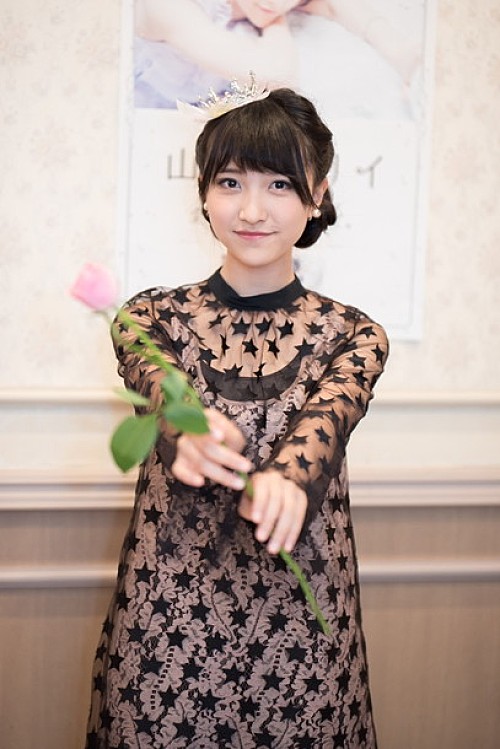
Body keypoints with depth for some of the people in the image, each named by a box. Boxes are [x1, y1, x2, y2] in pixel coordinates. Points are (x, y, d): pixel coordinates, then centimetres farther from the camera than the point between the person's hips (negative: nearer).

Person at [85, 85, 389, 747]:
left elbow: (327, 416, -20)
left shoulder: (353, 335, 1)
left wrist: (285, 479, -43)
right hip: (167, 625, 0)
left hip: (299, 633, 0)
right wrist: (188, 434, -45)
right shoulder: (155, 316, 1)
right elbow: (160, 388, -21)